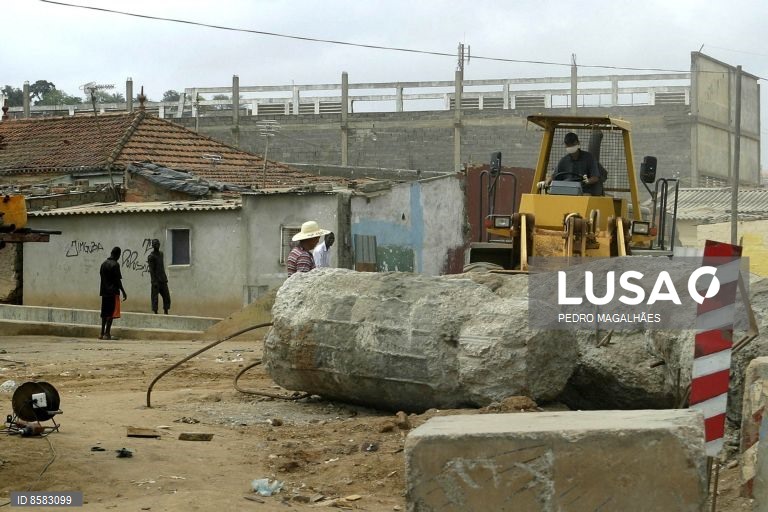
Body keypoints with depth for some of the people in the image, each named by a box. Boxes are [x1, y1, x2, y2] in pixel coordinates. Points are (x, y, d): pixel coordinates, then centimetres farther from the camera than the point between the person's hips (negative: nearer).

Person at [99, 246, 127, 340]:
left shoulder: (103, 264, 12)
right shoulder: (115, 265, -11)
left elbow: (102, 277, 16)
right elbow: (117, 280, -14)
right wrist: (123, 292, -9)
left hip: (104, 291, 8)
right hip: (113, 291, -8)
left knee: (105, 313, 11)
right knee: (111, 313, -6)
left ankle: (102, 333, 12)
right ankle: (107, 333, -10)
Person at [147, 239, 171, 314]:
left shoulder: (161, 253, 15)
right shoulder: (151, 256, -8)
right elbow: (151, 270, -13)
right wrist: (154, 281, -18)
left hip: (163, 280, 7)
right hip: (156, 281, -7)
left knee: (166, 297, 4)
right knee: (155, 297, -5)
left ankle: (166, 312, 8)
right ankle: (155, 311, -3)